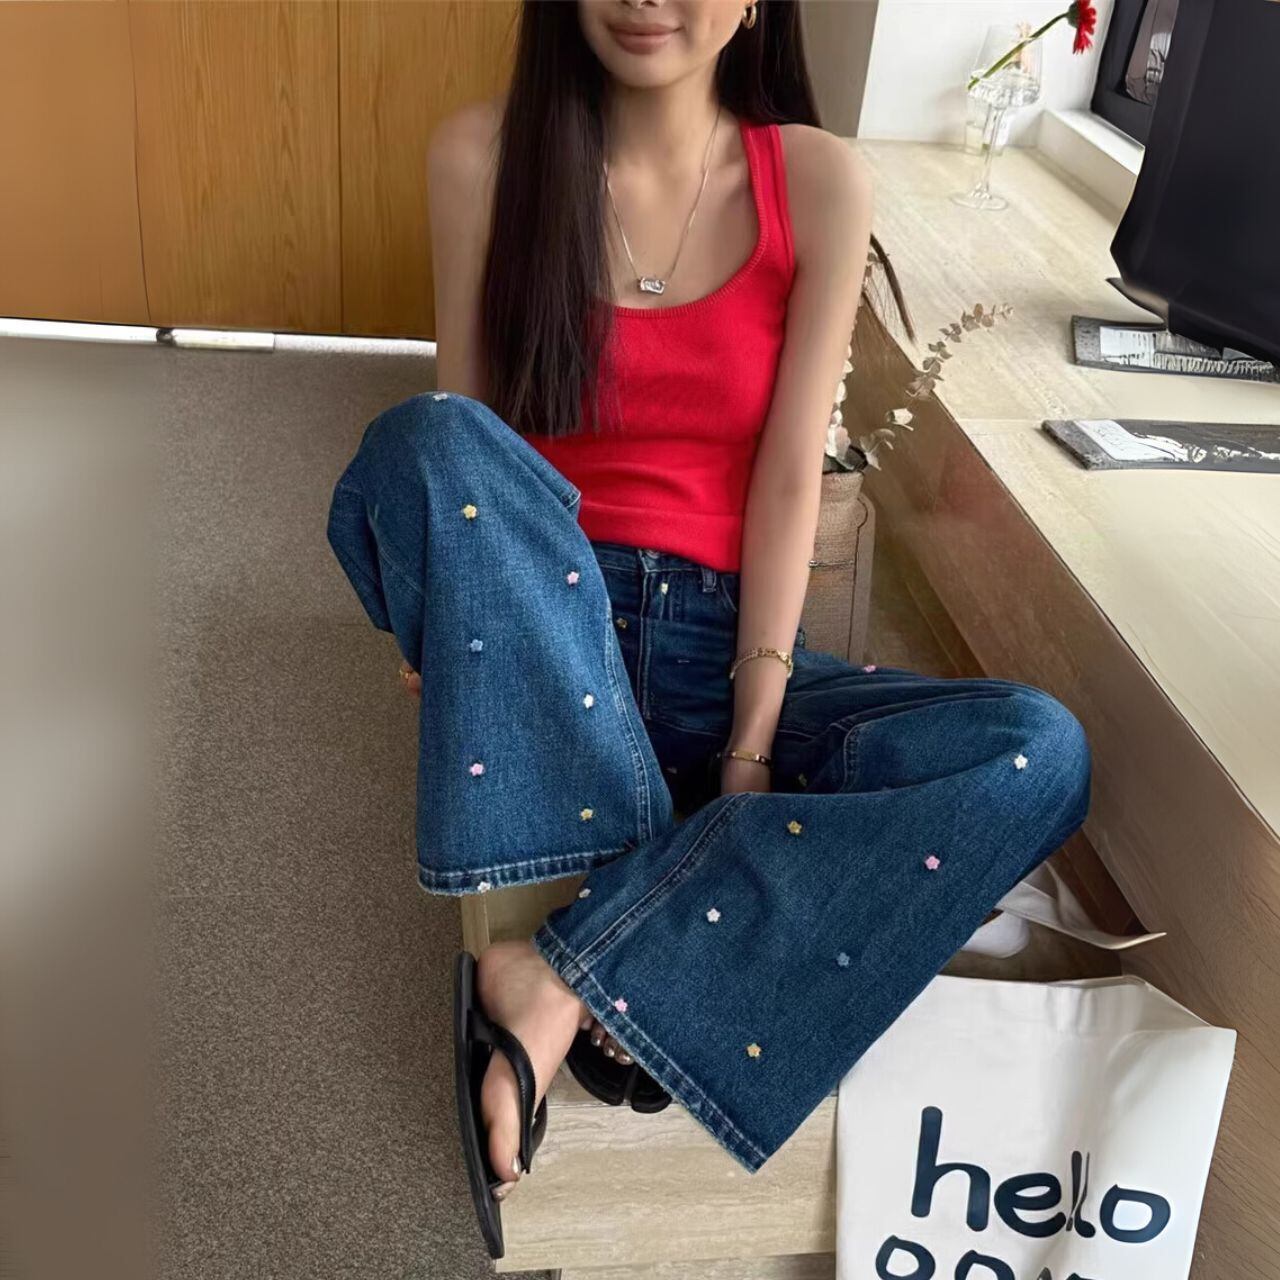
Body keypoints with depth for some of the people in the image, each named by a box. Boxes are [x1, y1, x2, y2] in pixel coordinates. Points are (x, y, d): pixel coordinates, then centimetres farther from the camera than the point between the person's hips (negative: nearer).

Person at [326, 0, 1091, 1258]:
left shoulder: (817, 180, -2)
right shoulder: (481, 155, -2)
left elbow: (789, 471, -6)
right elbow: (460, 442, -2)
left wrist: (751, 743, -13)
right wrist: (465, 617, -21)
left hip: (720, 645, 1)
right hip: (534, 638, 0)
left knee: (1039, 752, -22)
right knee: (425, 440, -31)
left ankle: (560, 983, -26)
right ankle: (633, 960, -27)